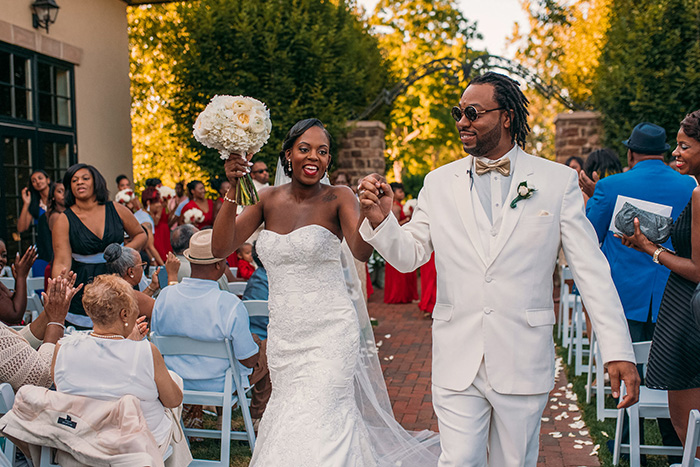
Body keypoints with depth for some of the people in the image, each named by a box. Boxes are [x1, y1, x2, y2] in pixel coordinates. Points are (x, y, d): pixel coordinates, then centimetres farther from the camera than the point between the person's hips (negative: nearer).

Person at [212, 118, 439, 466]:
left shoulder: (338, 198, -8)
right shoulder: (268, 199, 3)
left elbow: (361, 251, -25)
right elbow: (221, 248, -7)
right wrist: (233, 189, -18)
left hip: (329, 334, -4)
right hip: (283, 336, 5)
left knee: (315, 427, -6)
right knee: (289, 421, 17)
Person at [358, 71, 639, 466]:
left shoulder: (559, 181, -1)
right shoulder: (439, 183, 4)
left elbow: (591, 269, -2)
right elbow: (408, 256, 5)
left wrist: (618, 351, -8)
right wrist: (381, 220, -16)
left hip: (524, 360, 0)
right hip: (457, 362, 1)